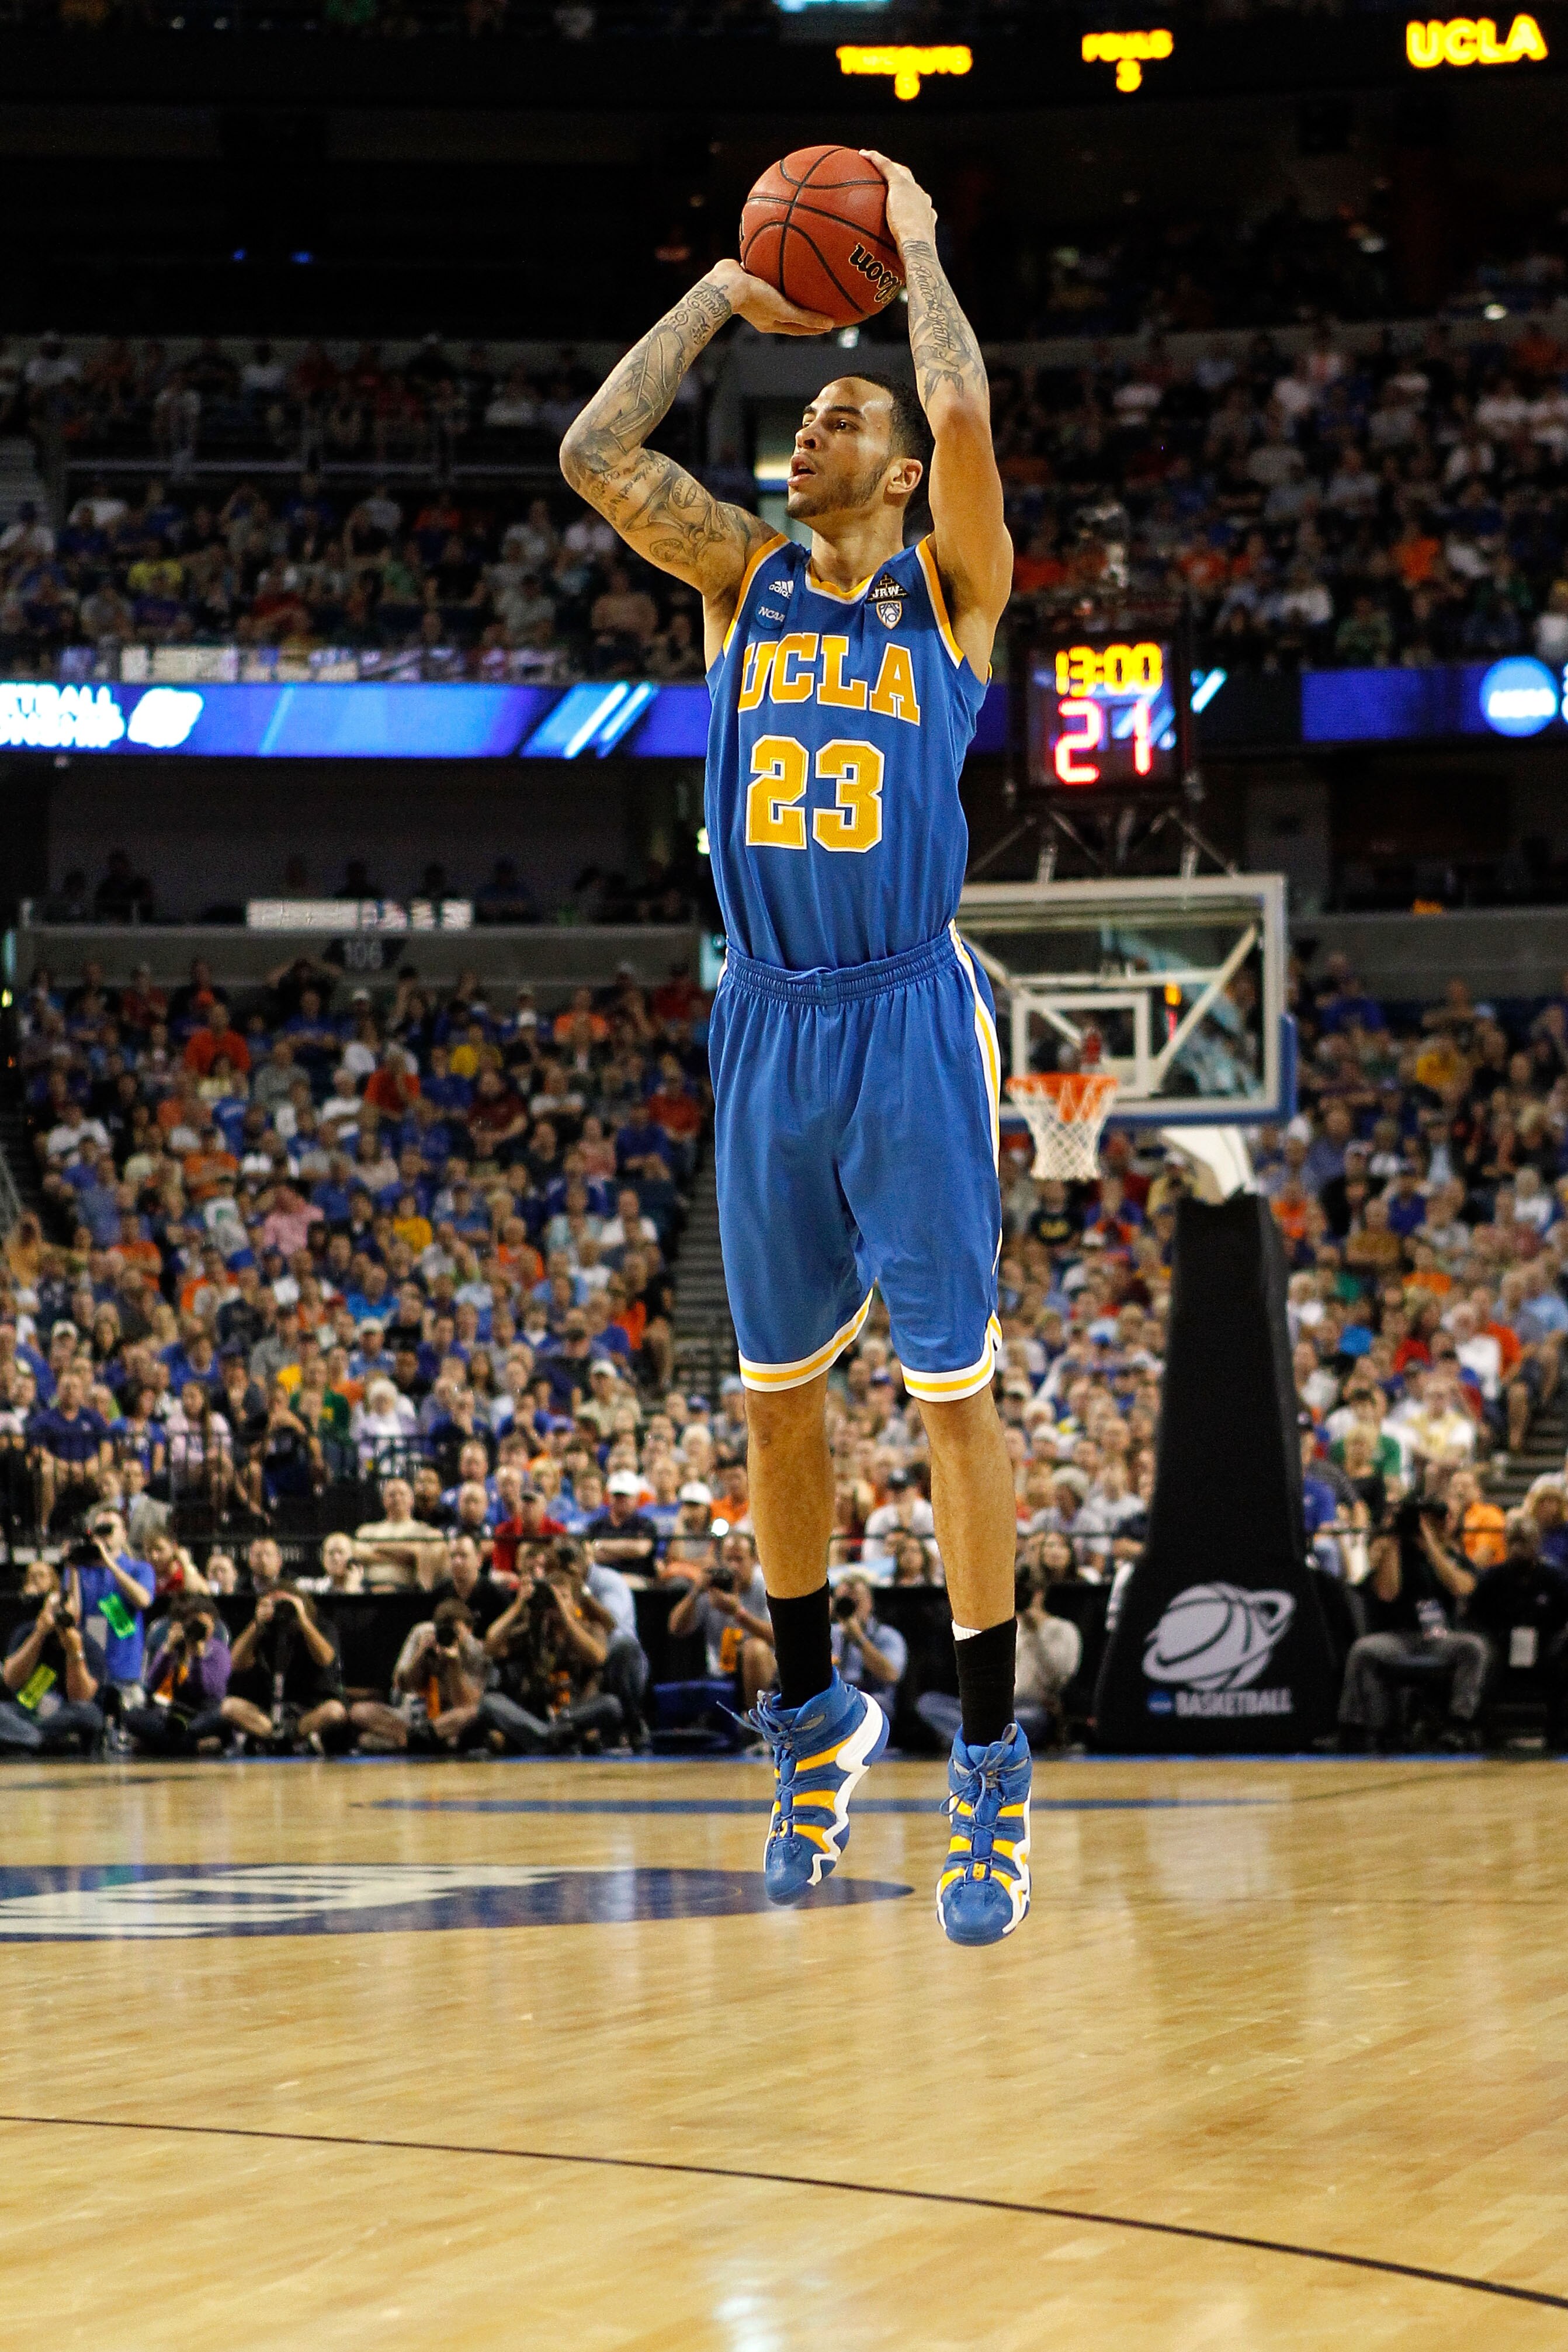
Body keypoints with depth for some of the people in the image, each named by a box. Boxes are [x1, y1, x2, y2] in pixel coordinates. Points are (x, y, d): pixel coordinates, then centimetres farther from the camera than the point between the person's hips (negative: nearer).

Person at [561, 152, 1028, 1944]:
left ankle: (989, 1764, 2)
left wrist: (917, 249, -4)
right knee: (779, 1388, 11)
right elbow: (593, 452, -1)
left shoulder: (950, 586, 0)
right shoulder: (743, 577, 10)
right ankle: (813, 1715, 25)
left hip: (908, 1023, -4)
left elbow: (964, 414, -18)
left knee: (950, 1387, -3)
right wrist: (725, 295, 4)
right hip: (768, 1025, 4)